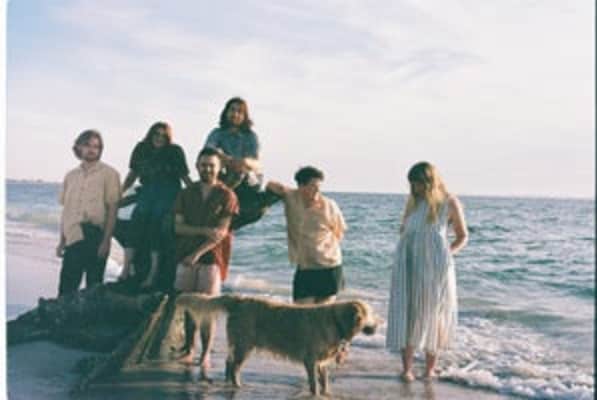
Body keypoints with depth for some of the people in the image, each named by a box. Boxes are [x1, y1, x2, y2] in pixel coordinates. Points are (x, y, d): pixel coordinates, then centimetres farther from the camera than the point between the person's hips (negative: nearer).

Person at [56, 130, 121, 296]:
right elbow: (66, 210, 16)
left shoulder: (108, 174, 0)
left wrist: (106, 240, -12)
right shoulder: (71, 176, 14)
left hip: (94, 236, -4)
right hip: (73, 238, 4)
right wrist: (62, 241, 12)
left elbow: (112, 209, -5)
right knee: (66, 289, 3)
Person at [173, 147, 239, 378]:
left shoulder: (226, 196, 1)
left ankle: (205, 356, -3)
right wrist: (205, 231, -14)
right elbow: (178, 226, 2)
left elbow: (222, 232, -7)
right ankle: (189, 350, 15)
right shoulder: (186, 194, 11)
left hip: (211, 257, -3)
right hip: (186, 256, 3)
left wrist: (197, 253, -14)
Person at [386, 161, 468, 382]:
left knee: (433, 315, 6)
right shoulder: (412, 200, 9)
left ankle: (430, 368, 19)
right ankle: (407, 368, 2)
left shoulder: (449, 202, -1)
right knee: (406, 313, -2)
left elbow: (462, 236, 6)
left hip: (435, 265, -3)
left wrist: (448, 253, -8)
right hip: (409, 265, 3)